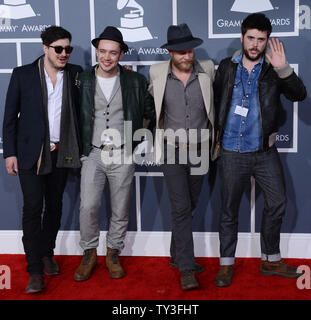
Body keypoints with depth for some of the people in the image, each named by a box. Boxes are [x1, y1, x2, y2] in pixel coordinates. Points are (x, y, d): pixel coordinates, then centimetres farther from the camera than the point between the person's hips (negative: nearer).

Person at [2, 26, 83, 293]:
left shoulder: (75, 73, 5)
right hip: (31, 153, -3)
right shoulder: (22, 75, -1)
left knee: (54, 206, 13)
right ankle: (35, 271, 1)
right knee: (32, 208, -6)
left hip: (61, 153, 3)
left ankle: (47, 253, 32)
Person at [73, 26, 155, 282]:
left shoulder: (135, 81, 2)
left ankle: (113, 255, 25)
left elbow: (151, 112, 11)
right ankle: (89, 254, 12)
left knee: (120, 211, 7)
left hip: (123, 155, 0)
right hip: (93, 155, 0)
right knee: (88, 206, -10)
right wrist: (80, 147, 5)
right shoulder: (82, 80, 2)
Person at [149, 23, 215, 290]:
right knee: (181, 208, -7)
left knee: (189, 206, 13)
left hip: (200, 149, 2)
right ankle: (187, 269, -1)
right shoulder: (158, 73, -5)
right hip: (173, 150, -2)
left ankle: (177, 256, 32)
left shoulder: (208, 70, -3)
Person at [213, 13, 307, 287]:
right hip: (231, 152, -1)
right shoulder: (227, 67, 3)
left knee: (277, 204, 5)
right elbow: (215, 102, 12)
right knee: (229, 210, 6)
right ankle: (227, 265, 20)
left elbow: (299, 95, -12)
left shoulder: (273, 69, 1)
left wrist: (283, 69, -26)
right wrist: (215, 137, 11)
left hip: (264, 151, 1)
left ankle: (271, 260, 24)